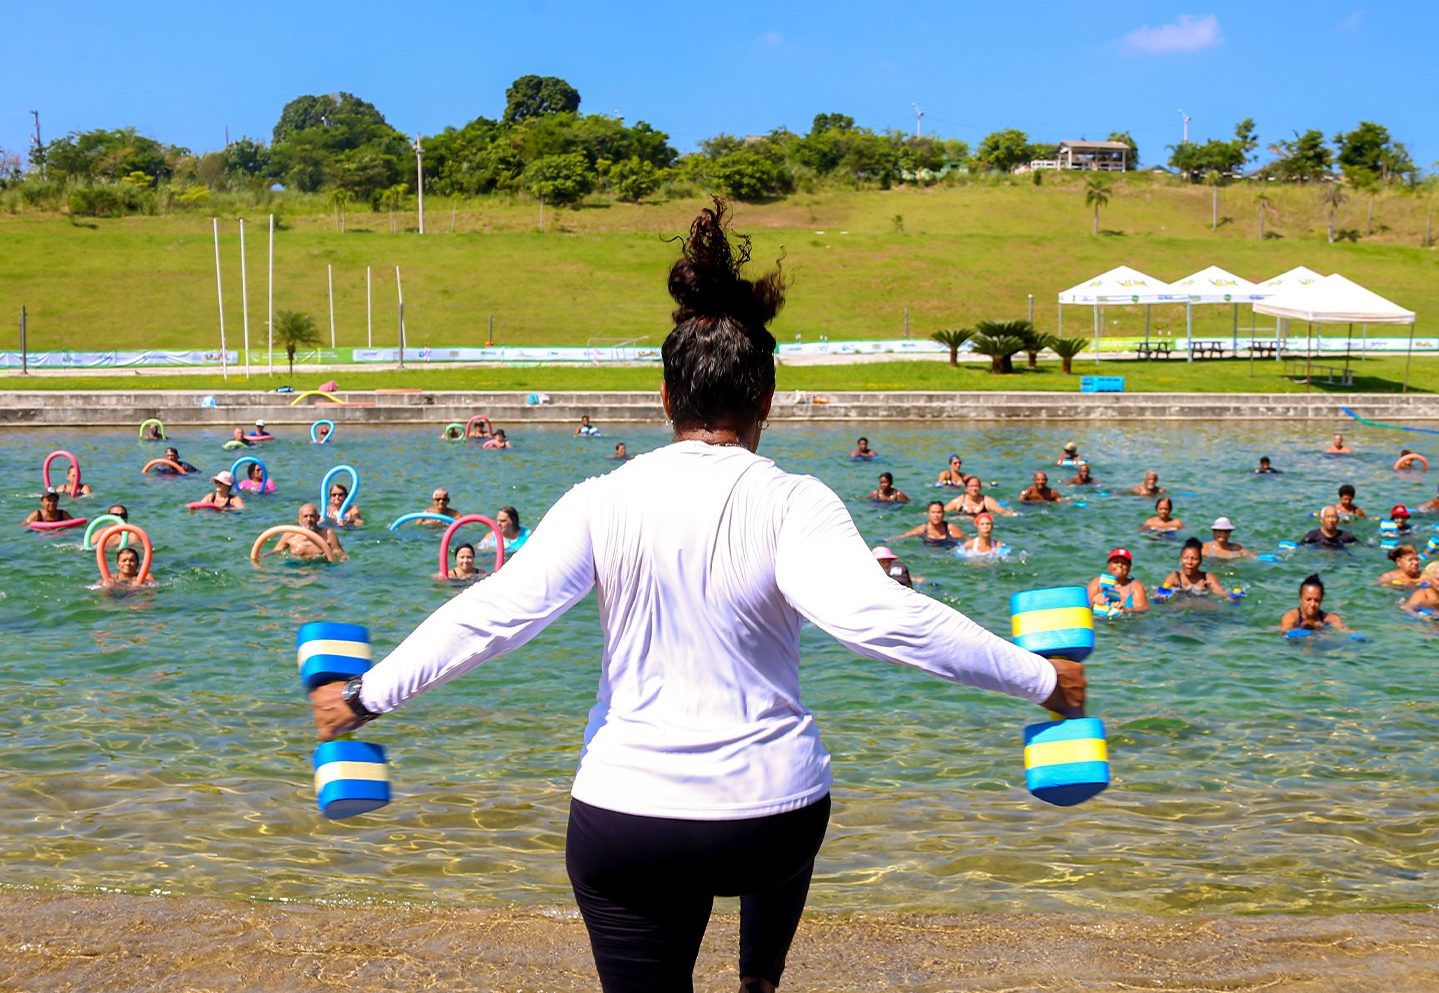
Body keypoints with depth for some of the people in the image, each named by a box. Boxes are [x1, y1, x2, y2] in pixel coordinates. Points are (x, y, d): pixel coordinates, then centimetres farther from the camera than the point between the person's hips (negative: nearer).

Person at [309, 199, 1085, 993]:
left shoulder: (604, 502, -7)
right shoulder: (792, 504, -12)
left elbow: (493, 613, -11)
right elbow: (875, 615, -24)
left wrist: (367, 696, -1)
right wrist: (1038, 679, -18)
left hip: (624, 821, 0)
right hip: (769, 819, 0)